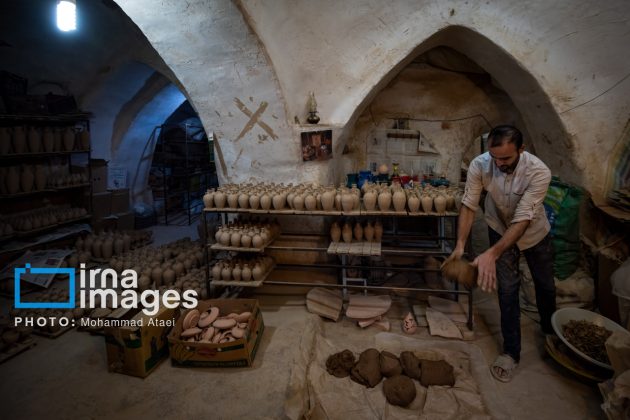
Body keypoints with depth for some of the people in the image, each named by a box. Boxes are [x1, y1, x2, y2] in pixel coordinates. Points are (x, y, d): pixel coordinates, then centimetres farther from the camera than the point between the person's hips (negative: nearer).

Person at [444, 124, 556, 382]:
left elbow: (522, 220, -38)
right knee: (507, 289, -2)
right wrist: (460, 245, -33)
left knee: (545, 285, 17)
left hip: (535, 232, 0)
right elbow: (469, 205, -22)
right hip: (500, 229, 0)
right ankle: (511, 352, 15)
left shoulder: (539, 172, -35)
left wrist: (492, 254, -49)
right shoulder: (479, 165, -29)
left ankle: (550, 331, 47)